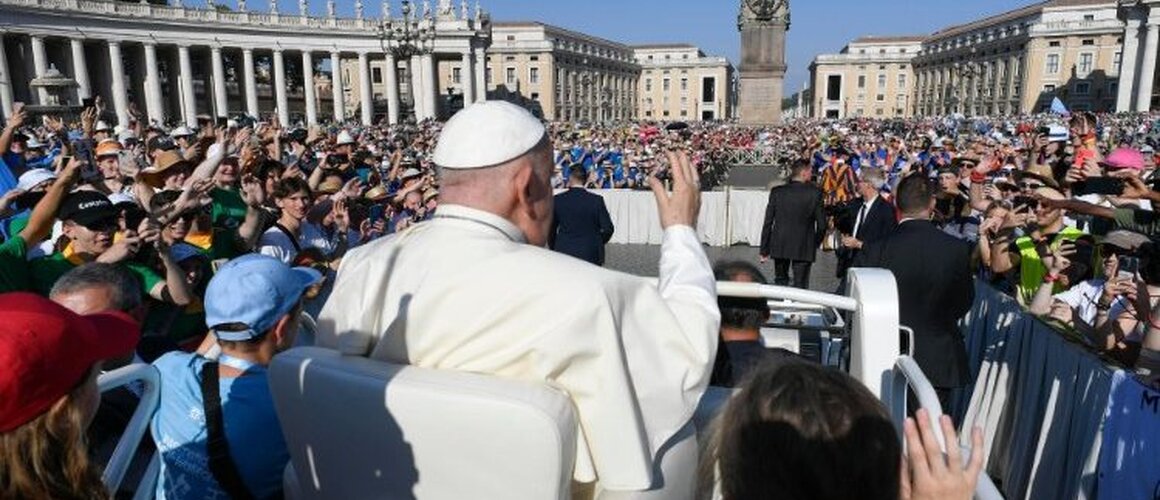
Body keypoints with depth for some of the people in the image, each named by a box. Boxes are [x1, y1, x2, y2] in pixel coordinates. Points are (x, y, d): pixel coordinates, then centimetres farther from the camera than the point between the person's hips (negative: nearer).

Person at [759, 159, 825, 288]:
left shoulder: (777, 192, -3)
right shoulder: (814, 193, -8)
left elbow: (768, 223, -2)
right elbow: (821, 224, -5)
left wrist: (764, 250, 4)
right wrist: (816, 243, 13)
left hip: (780, 246, 2)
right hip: (804, 248, -2)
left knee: (780, 282, 17)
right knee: (800, 285, 5)